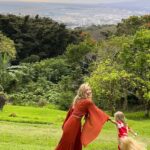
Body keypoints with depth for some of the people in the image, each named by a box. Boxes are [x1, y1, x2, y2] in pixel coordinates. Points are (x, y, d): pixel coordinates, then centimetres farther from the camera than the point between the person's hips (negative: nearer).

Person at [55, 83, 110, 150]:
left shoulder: (76, 100, 10)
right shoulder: (87, 102, -13)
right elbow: (97, 111, -6)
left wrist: (65, 124, 23)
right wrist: (107, 117, 3)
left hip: (72, 123, 8)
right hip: (74, 124, -8)